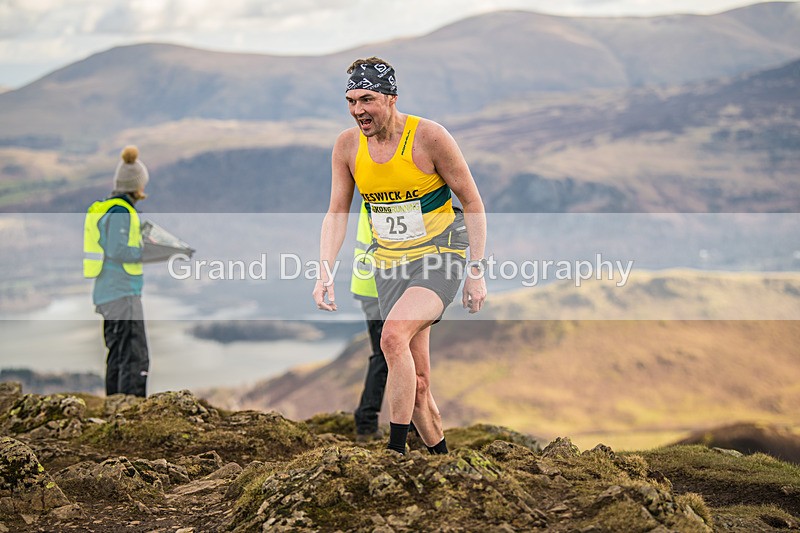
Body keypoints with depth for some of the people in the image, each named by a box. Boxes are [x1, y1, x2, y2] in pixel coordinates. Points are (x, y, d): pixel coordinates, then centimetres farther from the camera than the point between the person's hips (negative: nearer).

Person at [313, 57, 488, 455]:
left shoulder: (430, 137, -14)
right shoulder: (347, 146, -1)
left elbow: (472, 204, -7)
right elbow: (336, 213, 3)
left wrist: (476, 272, -10)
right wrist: (325, 274, -9)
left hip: (438, 261, -5)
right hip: (389, 268, 5)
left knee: (394, 336, -30)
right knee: (417, 384, 5)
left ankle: (396, 449, -24)